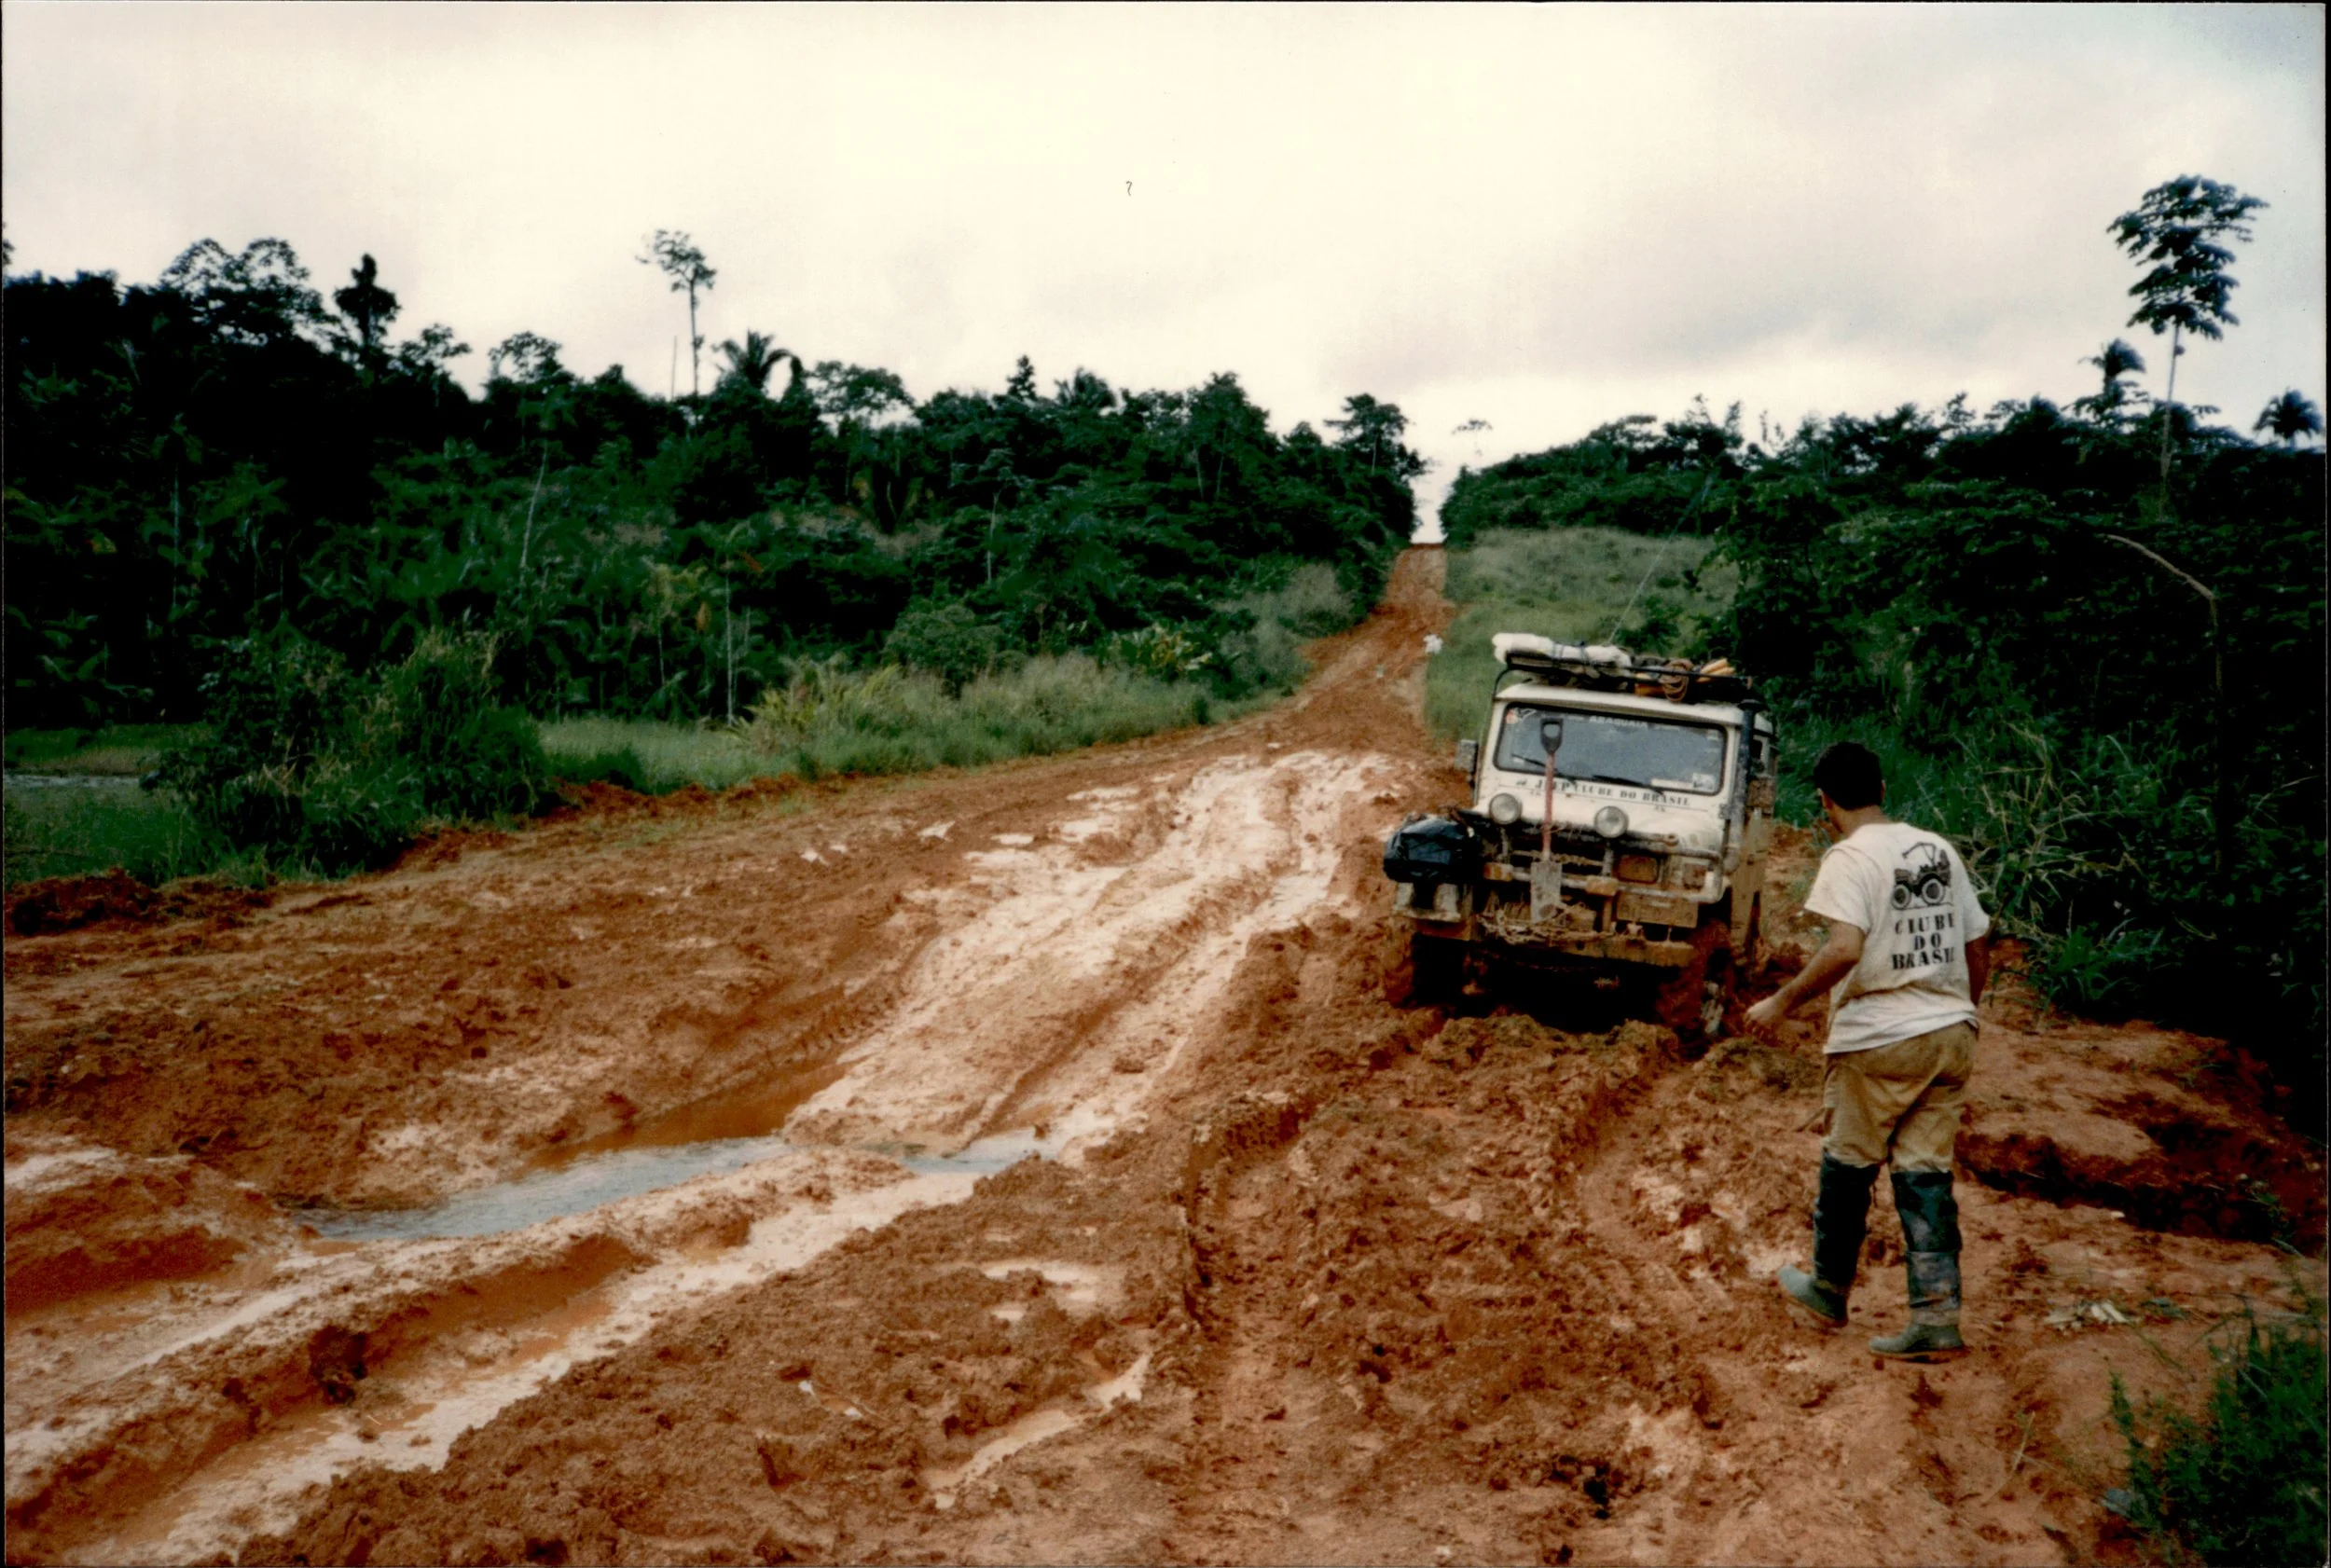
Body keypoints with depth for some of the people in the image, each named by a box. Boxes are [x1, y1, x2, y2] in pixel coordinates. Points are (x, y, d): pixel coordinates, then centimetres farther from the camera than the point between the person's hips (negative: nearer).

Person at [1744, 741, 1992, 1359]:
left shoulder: (1851, 857, -12)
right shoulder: (1940, 850, 9)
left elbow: (1845, 949, -25)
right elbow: (1978, 950, 13)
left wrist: (1783, 1002, -16)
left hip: (1877, 1041, -6)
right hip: (1951, 1036, 6)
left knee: (1848, 1167, 11)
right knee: (1927, 1173, 9)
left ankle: (1828, 1291, 27)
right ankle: (1937, 1318, 6)